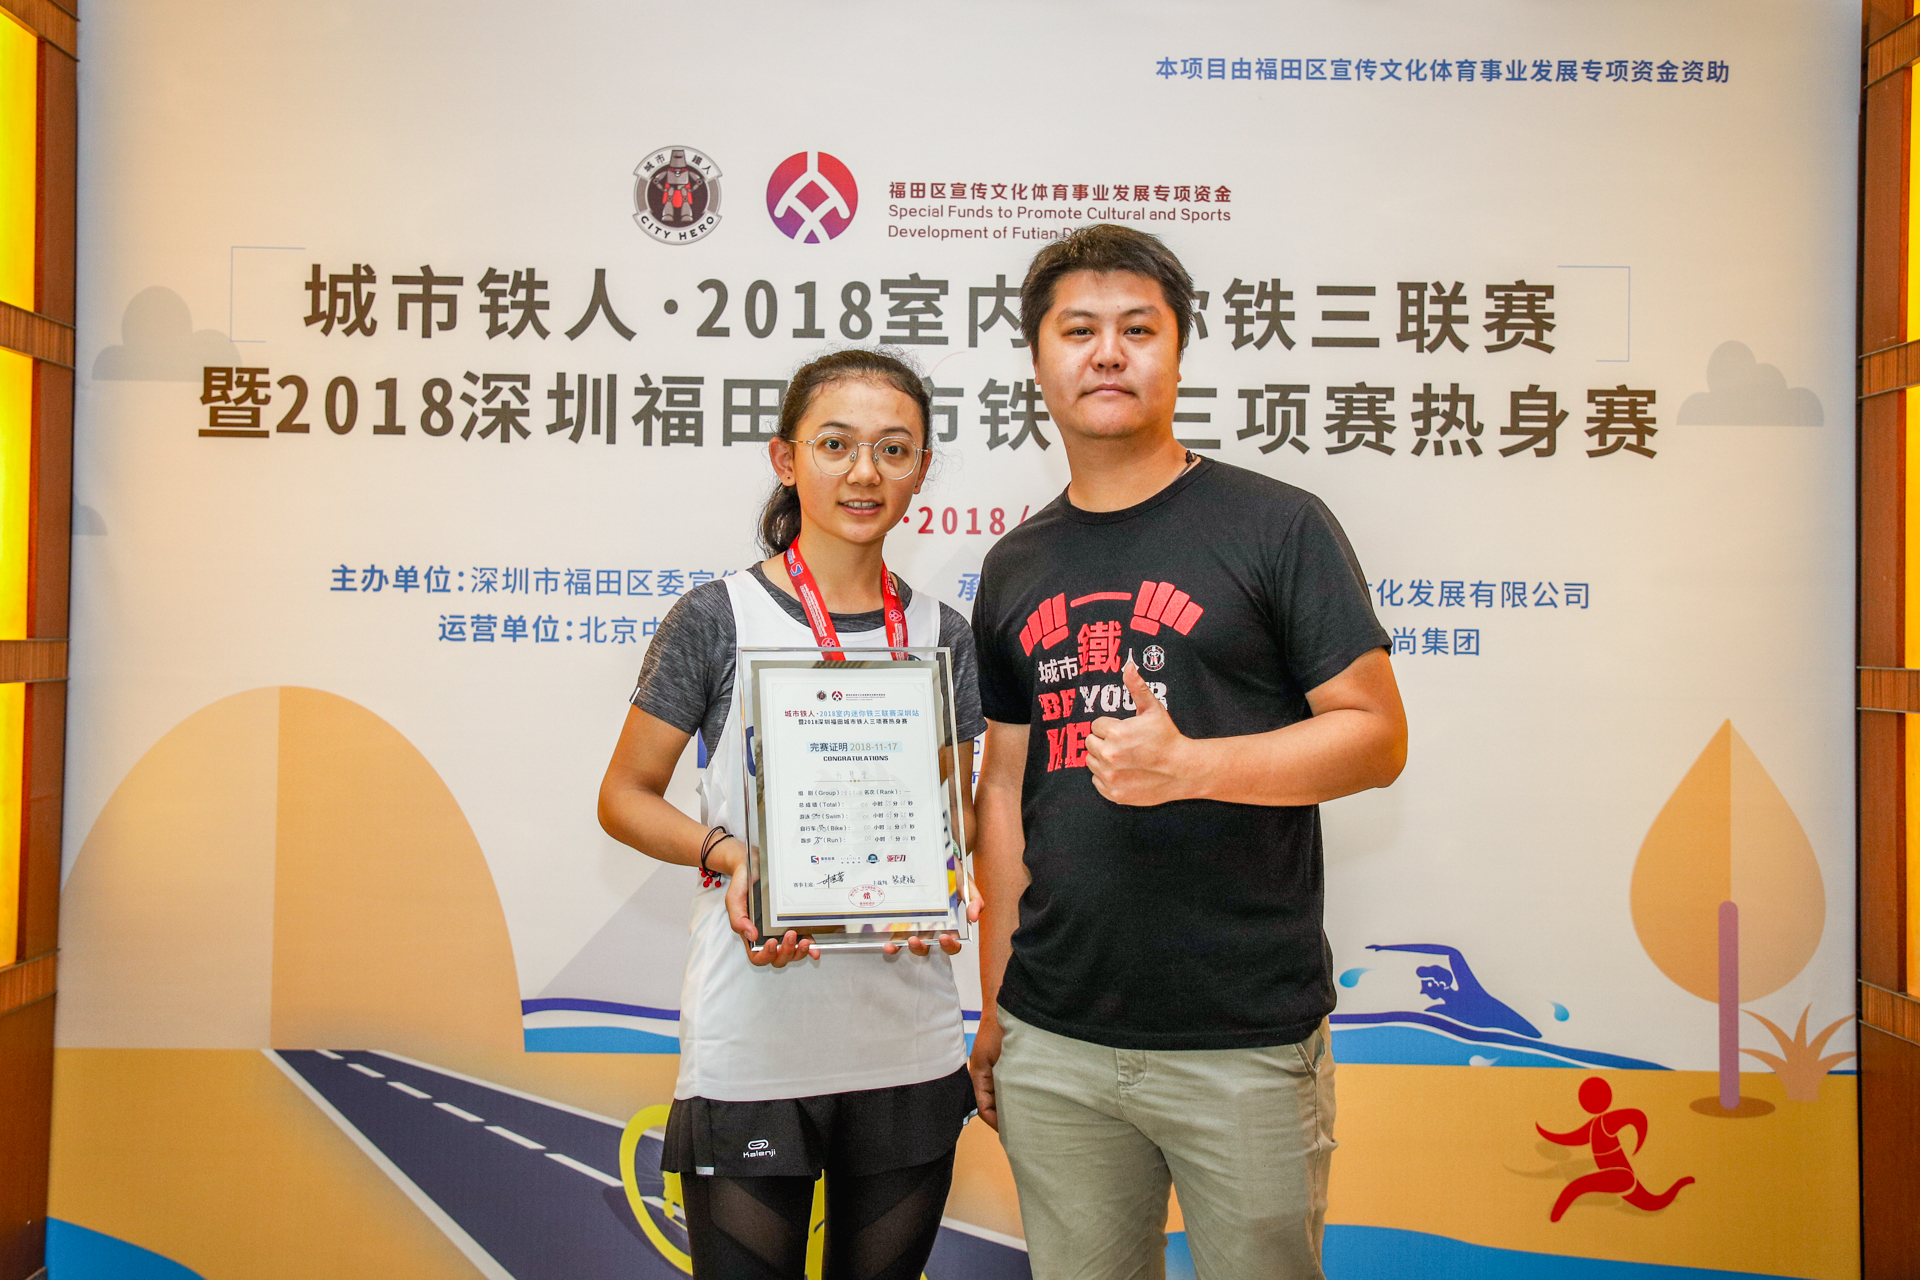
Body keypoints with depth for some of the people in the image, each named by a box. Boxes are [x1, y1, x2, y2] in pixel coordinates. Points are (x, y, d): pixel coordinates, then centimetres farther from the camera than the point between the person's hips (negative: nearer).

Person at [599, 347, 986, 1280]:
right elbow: (625, 797, 1)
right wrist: (726, 856, -17)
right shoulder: (717, 620, -5)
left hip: (909, 1052, 4)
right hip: (751, 1053, -3)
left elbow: (956, 810, 12)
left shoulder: (942, 636, 5)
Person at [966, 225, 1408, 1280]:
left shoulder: (1276, 526, -2)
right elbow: (1006, 785, 13)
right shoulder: (1015, 568, 11)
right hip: (1053, 1043, 4)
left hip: (1244, 1043, -3)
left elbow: (1376, 735, -6)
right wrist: (995, 1002, 11)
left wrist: (1187, 766, -21)